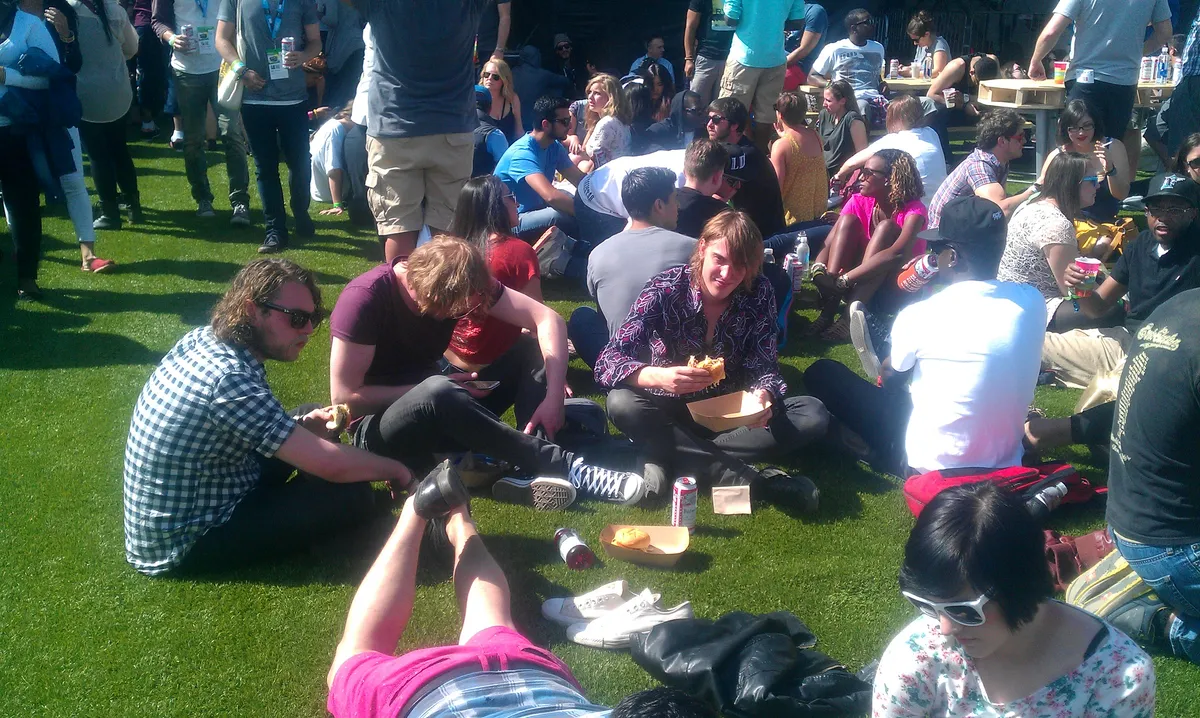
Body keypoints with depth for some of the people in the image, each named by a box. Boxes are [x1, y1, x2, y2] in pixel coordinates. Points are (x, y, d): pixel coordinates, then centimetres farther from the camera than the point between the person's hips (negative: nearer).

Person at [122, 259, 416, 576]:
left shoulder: (202, 339, -4)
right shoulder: (230, 379, -30)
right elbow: (330, 464, -26)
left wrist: (303, 425, -3)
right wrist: (396, 470, -8)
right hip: (182, 544, -9)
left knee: (313, 420, 11)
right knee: (352, 493, -13)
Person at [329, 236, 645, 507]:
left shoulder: (461, 285, -10)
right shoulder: (364, 298, -23)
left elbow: (547, 318, -13)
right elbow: (345, 397, -22)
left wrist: (553, 396, -27)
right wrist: (435, 389, -22)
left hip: (441, 416, 6)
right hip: (378, 430, -5)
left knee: (533, 353, -10)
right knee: (438, 392, -39)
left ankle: (538, 469, -30)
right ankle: (567, 468, -33)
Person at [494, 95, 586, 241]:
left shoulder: (555, 147, 4)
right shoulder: (523, 152, -24)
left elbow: (580, 180, 5)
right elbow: (551, 196, -37)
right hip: (511, 222, -9)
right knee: (560, 215, -31)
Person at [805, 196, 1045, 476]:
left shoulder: (919, 315, -20)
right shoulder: (1033, 302, -8)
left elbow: (888, 379, 2)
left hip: (931, 467, -3)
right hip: (1007, 464, 4)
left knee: (822, 373, 5)